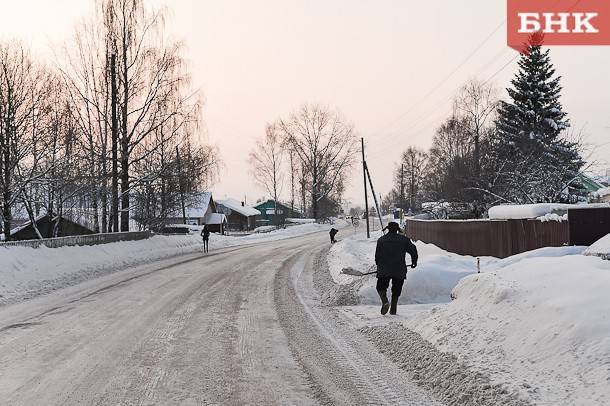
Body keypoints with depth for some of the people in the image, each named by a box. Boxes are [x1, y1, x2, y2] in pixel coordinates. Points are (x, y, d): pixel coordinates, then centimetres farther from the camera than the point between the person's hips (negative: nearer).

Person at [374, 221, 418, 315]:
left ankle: (385, 302, -17)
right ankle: (393, 309, 9)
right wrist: (414, 261, 18)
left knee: (381, 287, 9)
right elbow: (413, 250, 2)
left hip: (384, 270, -1)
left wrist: (379, 266, 22)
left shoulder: (381, 239, 5)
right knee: (396, 290, 13)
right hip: (399, 270, 1)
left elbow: (377, 255, 6)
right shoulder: (404, 239, 5)